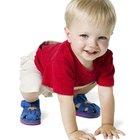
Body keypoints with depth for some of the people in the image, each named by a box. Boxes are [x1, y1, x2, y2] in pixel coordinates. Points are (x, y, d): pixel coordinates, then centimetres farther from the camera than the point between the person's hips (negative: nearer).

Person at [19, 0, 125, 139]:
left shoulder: (105, 57, -31)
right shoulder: (63, 60, -48)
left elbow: (106, 94, -27)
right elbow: (65, 101, -44)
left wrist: (107, 124, -31)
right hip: (37, 63, -5)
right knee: (31, 90, -30)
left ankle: (77, 97, 23)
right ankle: (31, 102, 8)